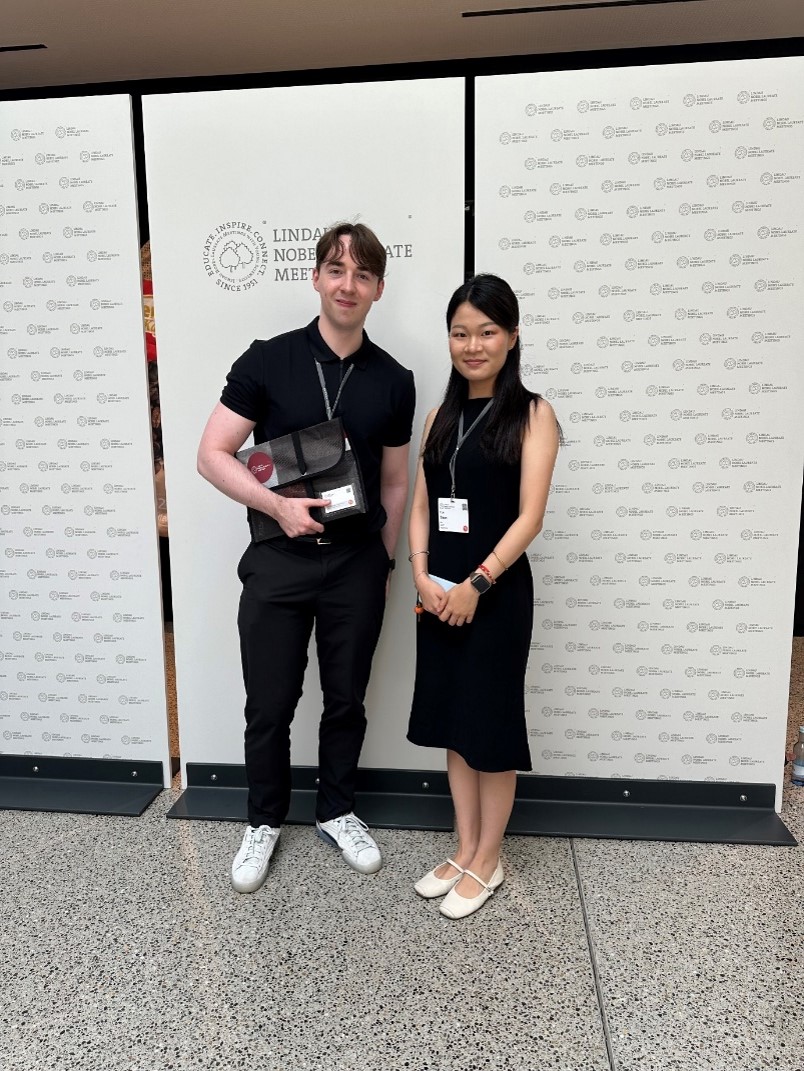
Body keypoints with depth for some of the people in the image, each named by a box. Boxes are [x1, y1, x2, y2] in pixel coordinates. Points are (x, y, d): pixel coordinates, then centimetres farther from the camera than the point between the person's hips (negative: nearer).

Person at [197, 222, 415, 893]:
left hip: (357, 563, 2)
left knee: (346, 700, 14)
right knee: (270, 706, 8)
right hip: (278, 561, -1)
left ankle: (337, 812, 36)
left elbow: (394, 483, 10)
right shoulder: (268, 361, -4)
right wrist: (279, 506, -18)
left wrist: (384, 563, 10)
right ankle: (265, 821, 32)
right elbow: (213, 454, -5)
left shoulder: (393, 381, 3)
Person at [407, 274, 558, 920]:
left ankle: (487, 862, 26)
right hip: (439, 593, 6)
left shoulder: (532, 415, -5)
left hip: (498, 593, -5)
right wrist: (422, 575, -7)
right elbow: (420, 506, 7)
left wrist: (478, 584, -18)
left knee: (491, 724, 6)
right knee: (452, 721, 14)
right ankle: (464, 850, 32)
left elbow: (530, 516, -12)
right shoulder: (442, 416, 11)